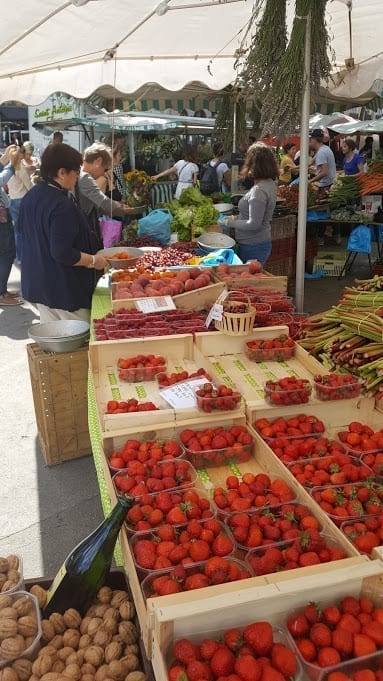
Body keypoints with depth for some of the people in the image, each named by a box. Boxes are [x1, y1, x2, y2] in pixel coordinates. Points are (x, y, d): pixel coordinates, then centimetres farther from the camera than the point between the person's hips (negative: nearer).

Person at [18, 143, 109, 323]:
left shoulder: (31, 196, 6)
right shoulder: (61, 205, -23)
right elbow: (63, 253, -27)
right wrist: (93, 260, -14)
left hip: (36, 284, 9)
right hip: (63, 289, -9)